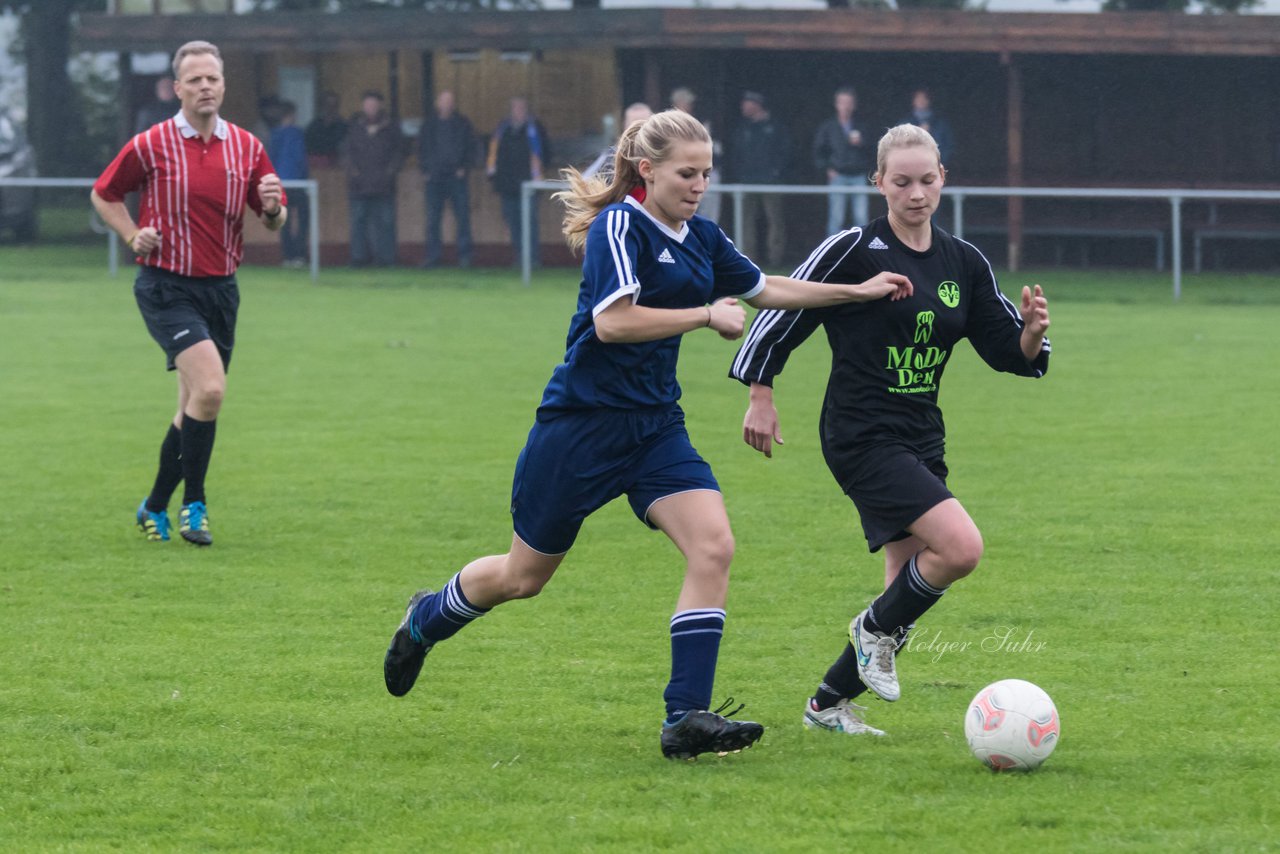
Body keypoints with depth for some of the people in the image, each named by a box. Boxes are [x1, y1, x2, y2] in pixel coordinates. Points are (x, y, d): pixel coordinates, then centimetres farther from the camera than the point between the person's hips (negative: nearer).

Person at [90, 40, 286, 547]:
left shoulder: (246, 148, 4)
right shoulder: (151, 146, -5)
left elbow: (275, 220, 9)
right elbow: (104, 194, 8)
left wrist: (273, 207, -14)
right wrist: (134, 236, -7)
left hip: (221, 289, 5)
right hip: (166, 288, -5)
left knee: (196, 408, 10)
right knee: (210, 388, -22)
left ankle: (156, 506, 27)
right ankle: (193, 504, -10)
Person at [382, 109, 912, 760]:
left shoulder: (701, 238, 8)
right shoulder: (619, 225, -15)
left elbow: (763, 290, 24)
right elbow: (612, 320, -27)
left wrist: (858, 291, 21)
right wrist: (706, 315, -22)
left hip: (655, 426, 6)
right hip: (582, 423, -6)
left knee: (712, 547, -16)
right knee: (524, 575, 8)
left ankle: (687, 717, -17)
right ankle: (425, 620, 40)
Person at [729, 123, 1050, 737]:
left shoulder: (964, 264, 8)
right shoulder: (853, 251, -10)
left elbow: (1007, 353, 10)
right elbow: (783, 311, -5)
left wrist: (1031, 334, -12)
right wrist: (760, 397, -6)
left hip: (921, 441, 7)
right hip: (862, 438, -7)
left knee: (912, 586, 7)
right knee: (961, 547, -22)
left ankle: (829, 702, 22)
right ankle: (877, 629, 3)